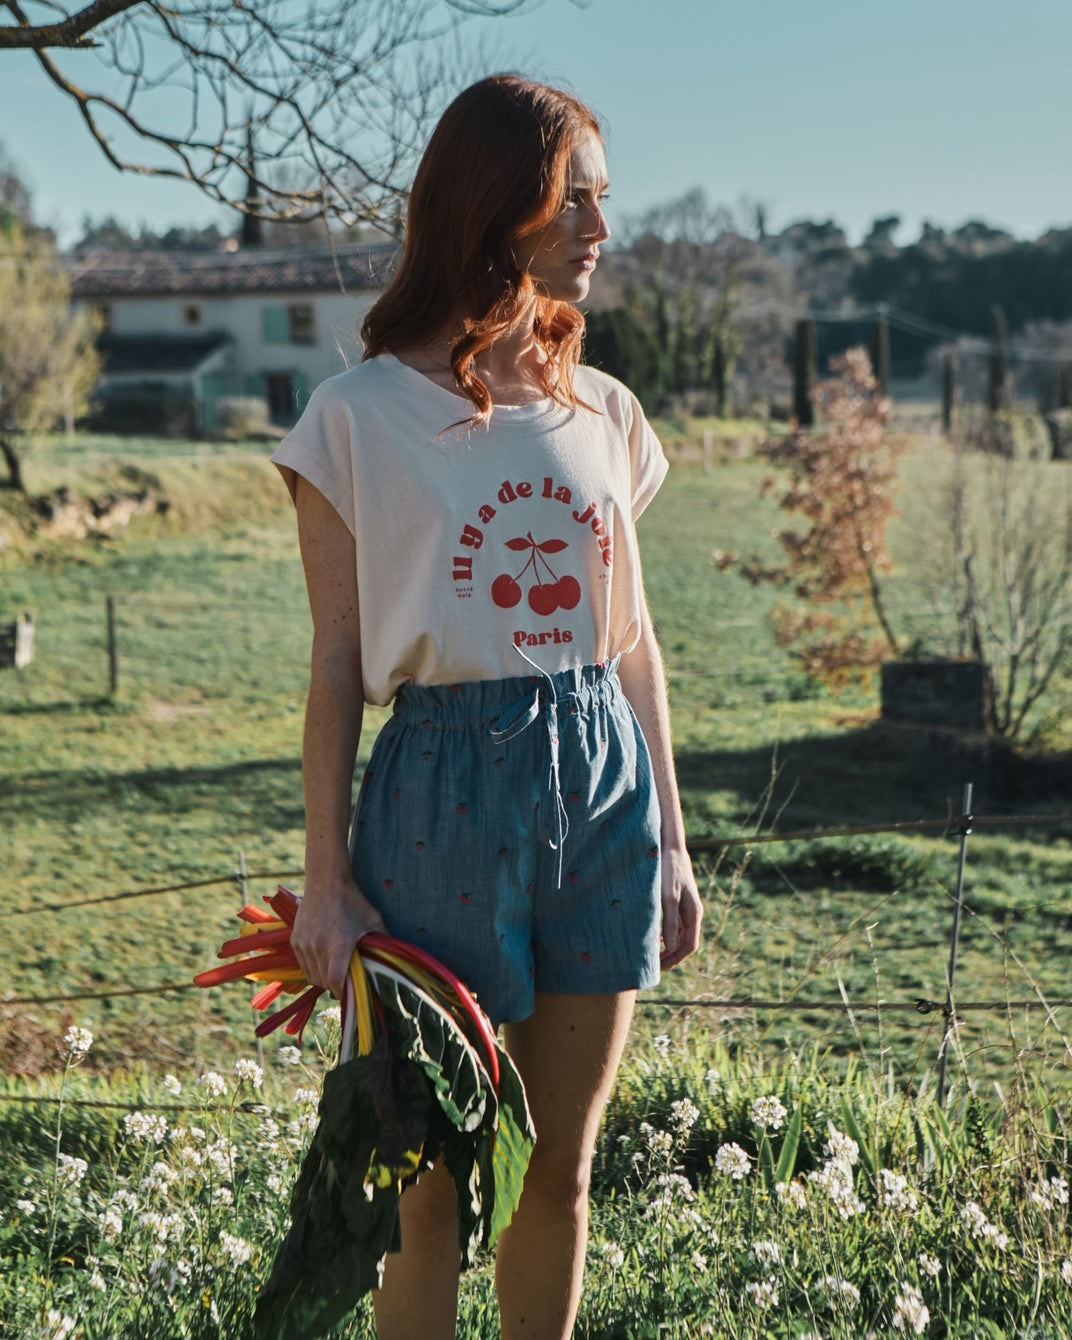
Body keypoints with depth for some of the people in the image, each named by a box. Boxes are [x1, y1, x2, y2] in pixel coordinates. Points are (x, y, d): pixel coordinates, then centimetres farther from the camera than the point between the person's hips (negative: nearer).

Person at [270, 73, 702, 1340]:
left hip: (603, 777, 5)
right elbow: (336, 664, -4)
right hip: (446, 784, -4)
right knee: (435, 1185, 5)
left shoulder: (603, 414, 9)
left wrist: (671, 841, 13)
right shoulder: (360, 416, -5)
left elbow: (634, 642, 13)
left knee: (559, 1170, 13)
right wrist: (325, 879, -6)